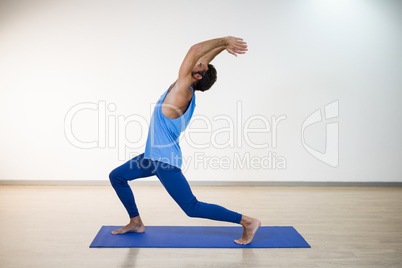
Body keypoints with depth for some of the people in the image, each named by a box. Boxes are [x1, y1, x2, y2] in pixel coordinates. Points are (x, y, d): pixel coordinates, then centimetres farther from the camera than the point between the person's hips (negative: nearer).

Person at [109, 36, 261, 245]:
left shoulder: (182, 92, -20)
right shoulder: (186, 91, 4)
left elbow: (195, 50, -26)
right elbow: (202, 56, 13)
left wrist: (224, 41, -17)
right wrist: (224, 44, 9)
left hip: (165, 161, -10)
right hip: (153, 157, 10)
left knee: (192, 208, -5)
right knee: (116, 176, 20)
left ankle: (248, 221, 1)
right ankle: (136, 223, 27)